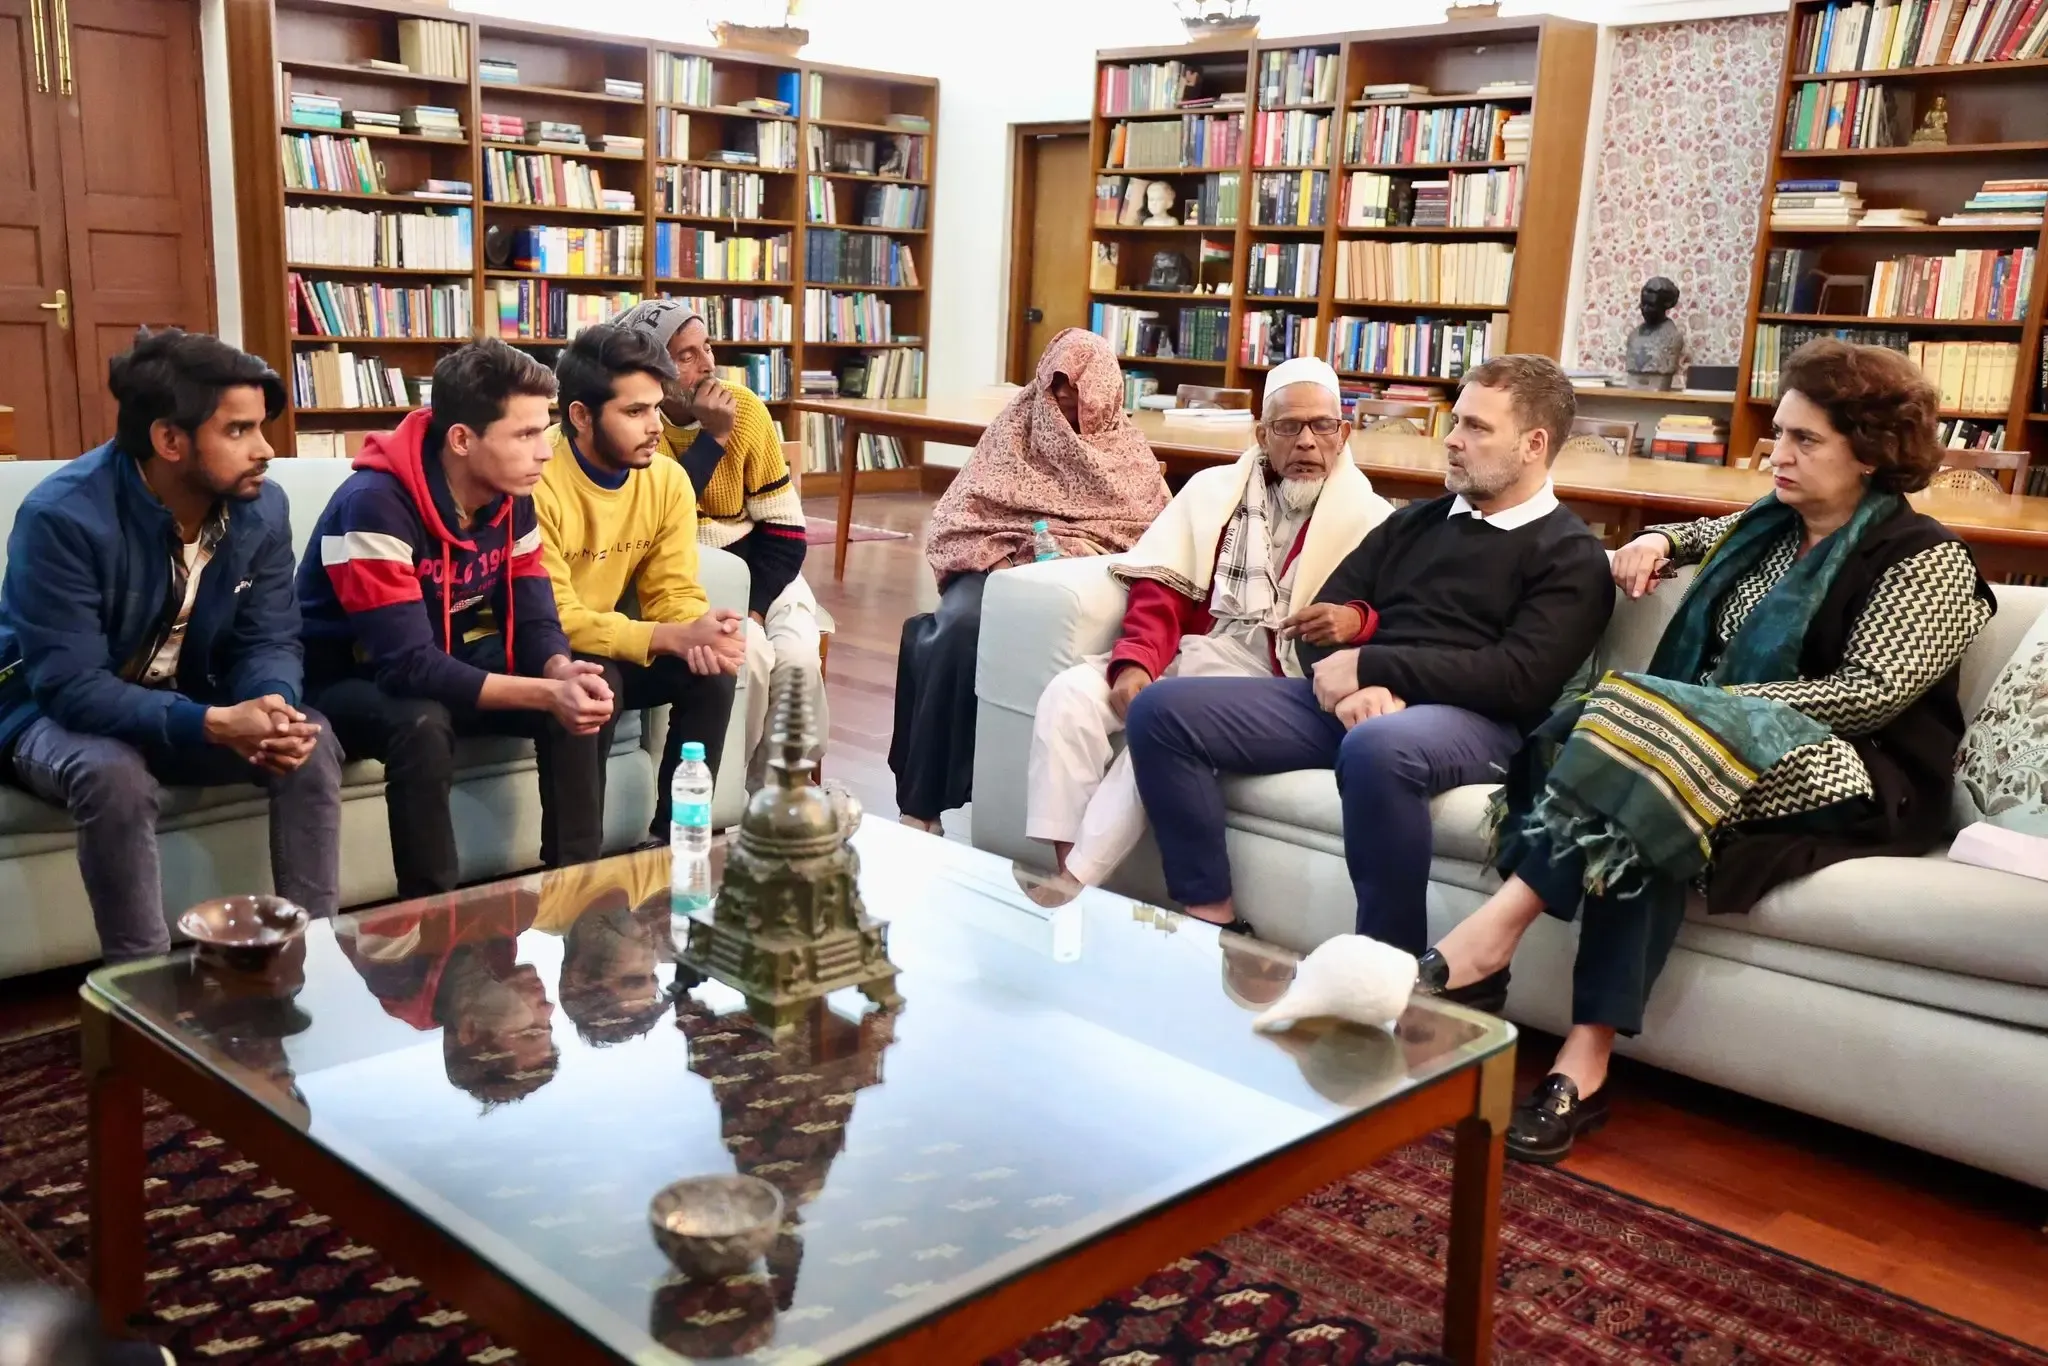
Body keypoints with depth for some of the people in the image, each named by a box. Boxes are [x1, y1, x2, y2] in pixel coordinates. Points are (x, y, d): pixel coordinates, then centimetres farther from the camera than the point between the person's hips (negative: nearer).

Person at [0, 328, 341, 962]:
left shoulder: (262, 508, -11)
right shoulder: (61, 516, -28)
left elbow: (269, 642, -7)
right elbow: (71, 685, -31)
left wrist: (273, 704, -33)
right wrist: (215, 723, -44)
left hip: (190, 706, 5)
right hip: (55, 712, -4)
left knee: (312, 743, -20)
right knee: (113, 773, -37)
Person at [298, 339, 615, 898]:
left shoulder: (512, 498, -8)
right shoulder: (375, 504, -31)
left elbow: (535, 620, -6)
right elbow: (408, 665, -36)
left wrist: (563, 672, -31)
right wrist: (546, 693, -42)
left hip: (447, 664, 7)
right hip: (344, 680, -7)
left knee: (580, 700, -12)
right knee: (422, 723, -38)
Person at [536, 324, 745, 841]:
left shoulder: (667, 479, -7)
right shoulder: (536, 482, -26)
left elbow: (674, 593, -5)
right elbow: (552, 619, -27)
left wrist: (701, 633, -31)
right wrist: (673, 637, -36)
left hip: (608, 647, 6)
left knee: (712, 670, -16)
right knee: (596, 682, -34)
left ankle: (677, 840, -4)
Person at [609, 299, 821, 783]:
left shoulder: (746, 408, -7)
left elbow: (785, 527, -5)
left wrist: (753, 607, -17)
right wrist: (713, 437, -27)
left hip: (755, 567, 3)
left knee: (798, 660, -23)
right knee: (748, 655, -28)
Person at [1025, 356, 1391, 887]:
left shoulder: (1369, 518, 8)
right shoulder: (1213, 488, 17)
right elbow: (1159, 590, 7)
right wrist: (1137, 662, -11)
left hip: (1278, 678, -4)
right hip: (1188, 659, 4)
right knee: (1071, 693, -20)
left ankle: (1074, 884, -23)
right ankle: (1067, 871, -20)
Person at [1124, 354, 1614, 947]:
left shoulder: (1570, 556, 4)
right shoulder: (1414, 521, 23)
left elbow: (1519, 680, -11)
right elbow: (1322, 620, 14)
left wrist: (1367, 665, -13)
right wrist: (1351, 684, -10)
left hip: (1471, 719, -6)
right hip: (1355, 700, 7)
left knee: (1378, 747, -43)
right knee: (1161, 709, -9)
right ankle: (1213, 922, -7)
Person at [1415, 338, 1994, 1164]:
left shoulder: (1927, 560, -4)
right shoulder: (1767, 526, 17)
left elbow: (1869, 694, -17)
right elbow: (1711, 535, 42)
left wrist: (1706, 709, -21)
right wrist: (1658, 543, 18)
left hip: (1857, 779, -6)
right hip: (1714, 744, 6)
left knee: (1653, 756, -36)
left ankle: (1496, 928, -41)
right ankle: (1583, 1066, -40)